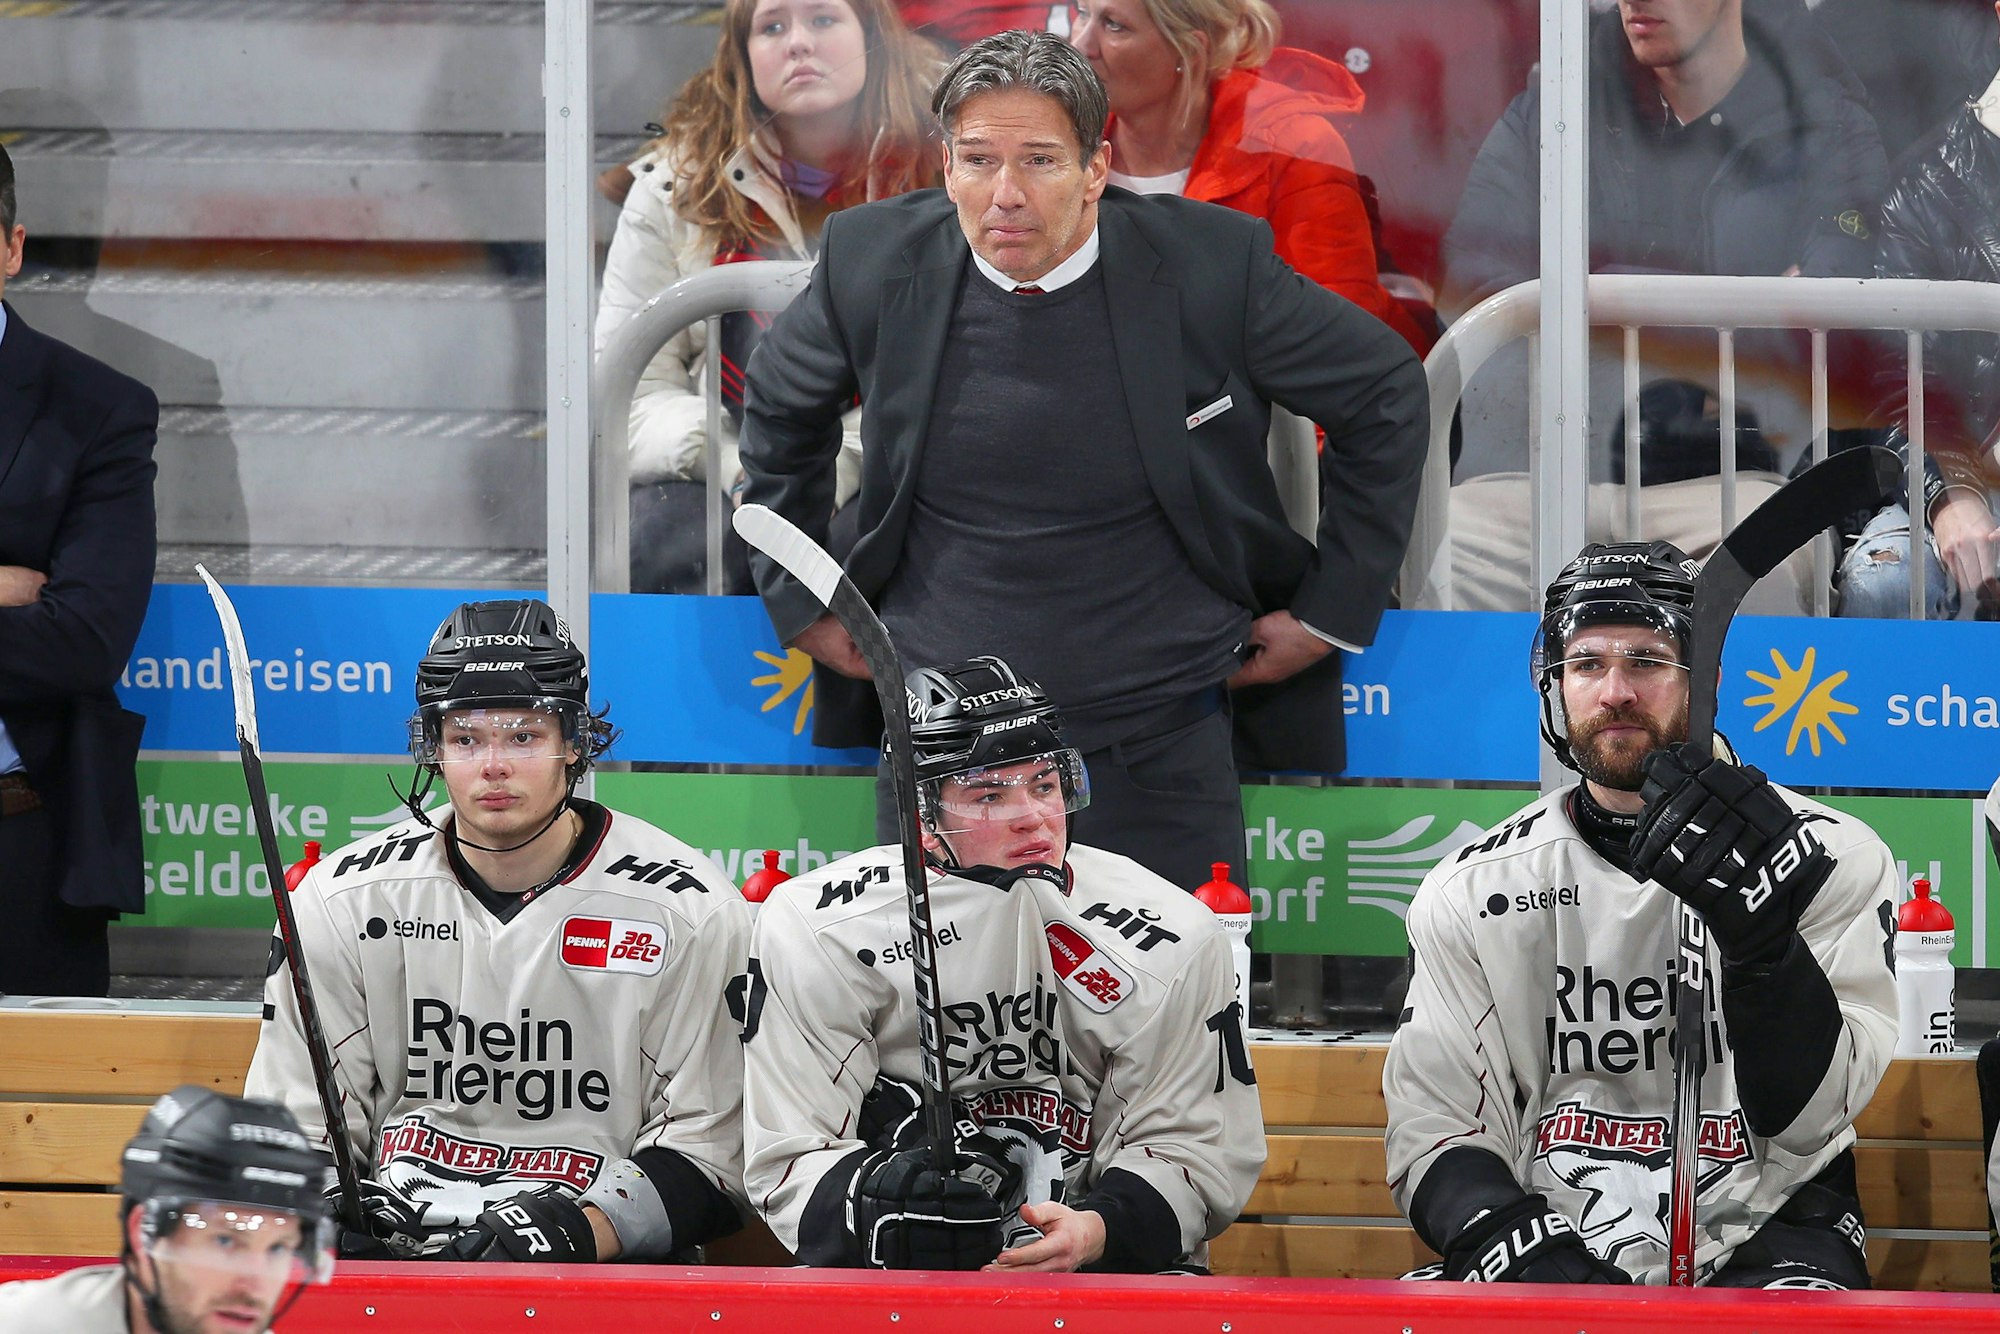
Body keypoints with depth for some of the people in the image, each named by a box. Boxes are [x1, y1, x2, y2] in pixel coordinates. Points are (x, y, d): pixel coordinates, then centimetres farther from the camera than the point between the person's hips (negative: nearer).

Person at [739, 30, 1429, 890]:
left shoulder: (1209, 266, -9)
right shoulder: (876, 265, -3)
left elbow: (1385, 394, 5)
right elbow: (779, 405, 19)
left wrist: (1332, 611, 5)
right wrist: (800, 602, 16)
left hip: (1160, 754, -2)